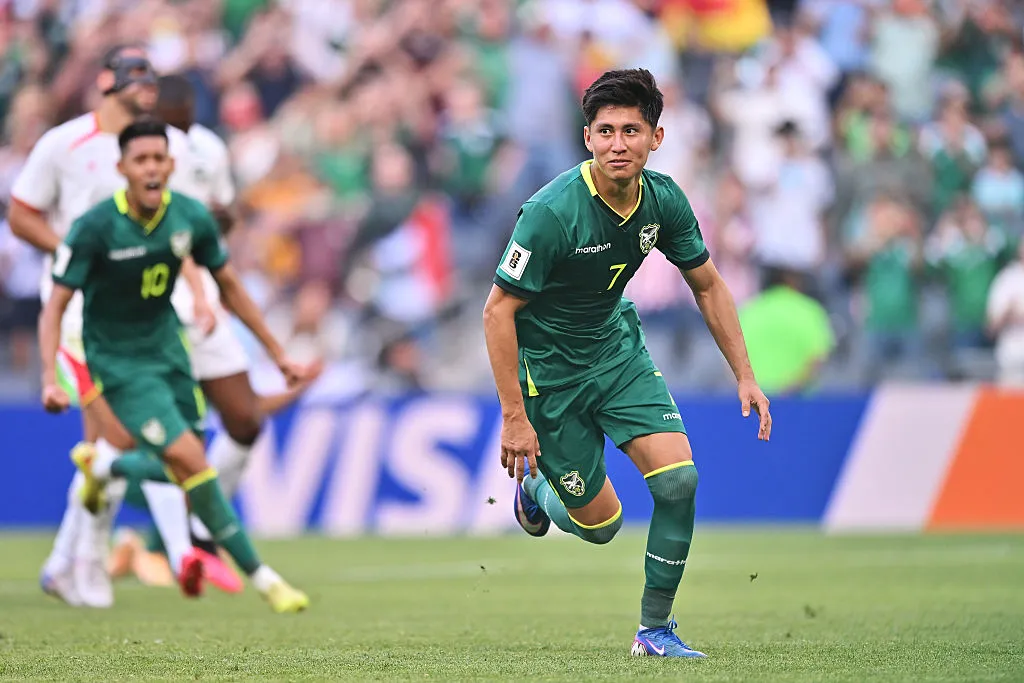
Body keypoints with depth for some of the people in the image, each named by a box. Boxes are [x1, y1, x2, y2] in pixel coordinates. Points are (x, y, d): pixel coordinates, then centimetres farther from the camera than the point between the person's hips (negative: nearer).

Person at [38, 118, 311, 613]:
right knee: (190, 459, -17)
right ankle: (260, 576, -7)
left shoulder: (191, 218, -10)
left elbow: (229, 286, 5)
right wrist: (50, 379, -31)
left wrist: (278, 354, 8)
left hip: (167, 347, 6)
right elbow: (55, 306, -18)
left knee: (185, 470, 9)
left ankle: (99, 466, 40)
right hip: (117, 360, -6)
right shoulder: (94, 228, -23)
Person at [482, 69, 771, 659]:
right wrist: (515, 417, -24)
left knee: (679, 479, -14)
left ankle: (655, 630, 2)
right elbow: (498, 310, -23)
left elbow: (708, 285, 5)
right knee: (600, 522, 3)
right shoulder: (552, 212, -29)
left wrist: (745, 376, 1)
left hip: (618, 348, 5)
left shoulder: (663, 200, -11)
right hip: (549, 367, -5)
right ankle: (534, 487, 39)